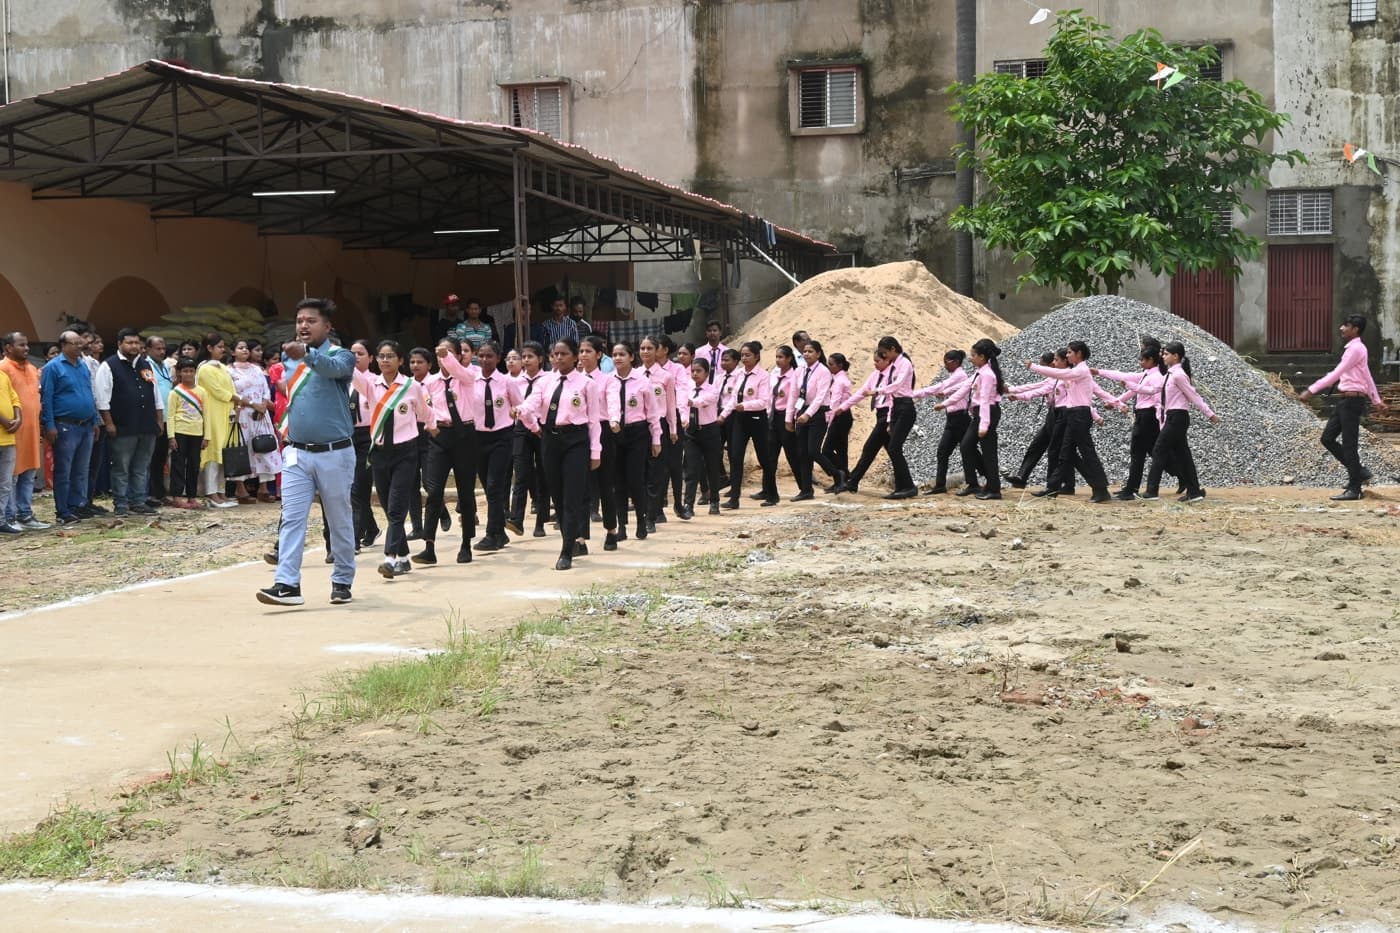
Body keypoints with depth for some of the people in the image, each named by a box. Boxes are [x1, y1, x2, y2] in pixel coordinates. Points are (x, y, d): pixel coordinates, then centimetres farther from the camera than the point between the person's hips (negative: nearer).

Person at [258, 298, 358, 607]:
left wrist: (306, 353, -51)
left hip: (334, 454, -4)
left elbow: (333, 367, -33)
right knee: (291, 519, -5)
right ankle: (287, 584, -9)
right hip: (297, 454, 4)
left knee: (339, 521, 7)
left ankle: (342, 581, 20)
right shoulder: (290, 358, 10)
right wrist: (288, 435, 16)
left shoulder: (340, 355, -8)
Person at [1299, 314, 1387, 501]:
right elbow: (1367, 377, 23)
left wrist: (1312, 390, -19)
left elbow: (1336, 374, -18)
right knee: (1328, 439, 9)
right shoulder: (1352, 348, 17)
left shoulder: (1356, 349, -14)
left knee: (1349, 444, -4)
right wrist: (1376, 400, 29)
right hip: (1343, 400, 10)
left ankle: (1354, 489, 3)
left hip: (1352, 400, -10)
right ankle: (1359, 472, 18)